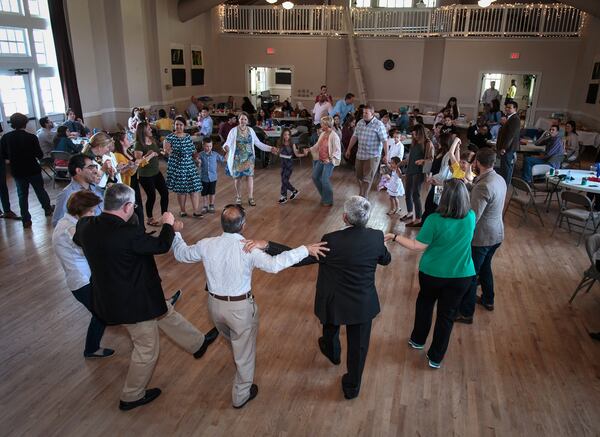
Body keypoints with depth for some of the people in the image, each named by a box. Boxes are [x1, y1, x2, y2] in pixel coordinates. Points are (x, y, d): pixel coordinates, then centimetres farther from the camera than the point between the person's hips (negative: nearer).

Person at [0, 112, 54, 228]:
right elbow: (40, 155, -13)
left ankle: (26, 220, 12)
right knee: (40, 190, 19)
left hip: (17, 171, 2)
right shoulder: (31, 137, -17)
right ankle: (48, 209, 37)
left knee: (22, 194, 11)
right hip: (33, 169, -2)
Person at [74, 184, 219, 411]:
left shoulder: (86, 225, -10)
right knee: (147, 350, 15)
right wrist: (168, 224, 0)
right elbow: (161, 246, -18)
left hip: (109, 295, 9)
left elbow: (78, 239, 15)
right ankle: (131, 397, 35)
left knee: (166, 312, 25)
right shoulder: (128, 232, -33)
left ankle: (198, 343, 43)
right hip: (132, 302, -9)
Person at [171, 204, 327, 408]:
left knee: (233, 340, 35)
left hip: (215, 304, 5)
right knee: (244, 350, 17)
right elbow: (274, 264, -36)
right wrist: (305, 250, -32)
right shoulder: (248, 249, -26)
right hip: (241, 308, -5)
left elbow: (181, 253, 4)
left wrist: (174, 233, 22)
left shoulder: (206, 245, -12)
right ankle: (241, 395, 35)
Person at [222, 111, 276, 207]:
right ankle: (238, 197, 25)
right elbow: (227, 143, -14)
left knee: (250, 176, -4)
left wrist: (270, 148, 1)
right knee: (237, 177, 7)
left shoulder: (251, 130, 3)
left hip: (249, 158, 2)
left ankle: (251, 198, 4)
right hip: (237, 158, -2)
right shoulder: (234, 131, -7)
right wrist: (226, 147, -39)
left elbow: (258, 143, 7)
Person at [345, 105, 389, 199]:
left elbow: (384, 140, -13)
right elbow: (354, 137, 13)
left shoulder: (379, 125, -12)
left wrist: (386, 155, -16)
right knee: (359, 177, 13)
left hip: (372, 156, -6)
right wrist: (349, 149, 16)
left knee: (367, 178, -3)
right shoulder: (360, 123, 5)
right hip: (360, 155, 6)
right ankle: (361, 195, 30)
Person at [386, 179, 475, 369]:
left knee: (425, 304, 26)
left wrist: (395, 237, -8)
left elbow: (418, 246, -18)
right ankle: (436, 357, 28)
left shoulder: (435, 220, -25)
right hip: (461, 276, 2)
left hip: (432, 273, -2)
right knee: (447, 314, 15)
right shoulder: (471, 217, -12)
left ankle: (417, 340, 46)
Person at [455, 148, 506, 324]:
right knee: (485, 266, 28)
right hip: (496, 234, 9)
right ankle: (488, 300, 47)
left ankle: (465, 313, 19)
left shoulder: (483, 186, -28)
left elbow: (472, 218, -28)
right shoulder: (500, 179, 0)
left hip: (481, 237, -9)